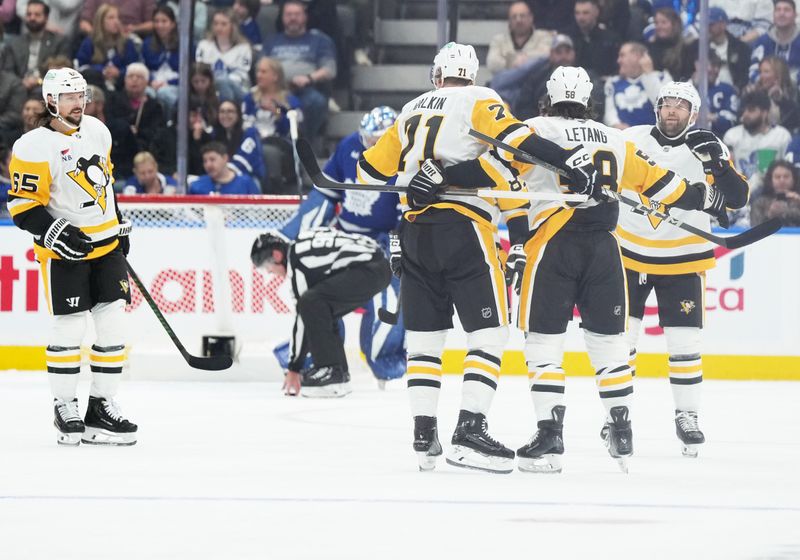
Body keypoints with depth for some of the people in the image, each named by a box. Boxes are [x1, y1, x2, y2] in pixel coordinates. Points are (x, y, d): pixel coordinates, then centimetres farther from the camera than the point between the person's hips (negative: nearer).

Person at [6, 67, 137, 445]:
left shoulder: (97, 131, 6)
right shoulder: (34, 147, -14)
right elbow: (21, 204, -14)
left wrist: (119, 225, 21)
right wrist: (53, 233, -25)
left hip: (107, 244, 6)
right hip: (64, 251, -6)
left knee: (113, 324, 2)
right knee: (69, 329, -6)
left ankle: (102, 406, 9)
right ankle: (65, 407, 9)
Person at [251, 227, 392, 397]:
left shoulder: (296, 259, -12)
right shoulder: (300, 244, 15)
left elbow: (302, 315, -9)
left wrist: (293, 368, -3)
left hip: (370, 269, -11)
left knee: (312, 304, -19)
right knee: (322, 313, 19)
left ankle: (330, 371, -17)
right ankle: (340, 375, 20)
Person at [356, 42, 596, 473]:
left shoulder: (411, 113, 21)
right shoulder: (479, 101, 5)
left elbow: (372, 171, 24)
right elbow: (512, 140, -14)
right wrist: (566, 160, -18)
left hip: (415, 231, 5)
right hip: (464, 229, -5)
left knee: (423, 336, 13)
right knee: (489, 334, -4)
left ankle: (423, 436, 9)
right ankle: (469, 431, -17)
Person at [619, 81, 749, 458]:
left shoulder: (706, 149, -7)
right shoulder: (630, 140, -4)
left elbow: (737, 198, -14)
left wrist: (717, 163, -28)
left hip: (681, 260, -1)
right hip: (628, 252, 1)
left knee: (684, 340, -3)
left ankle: (687, 415, 10)